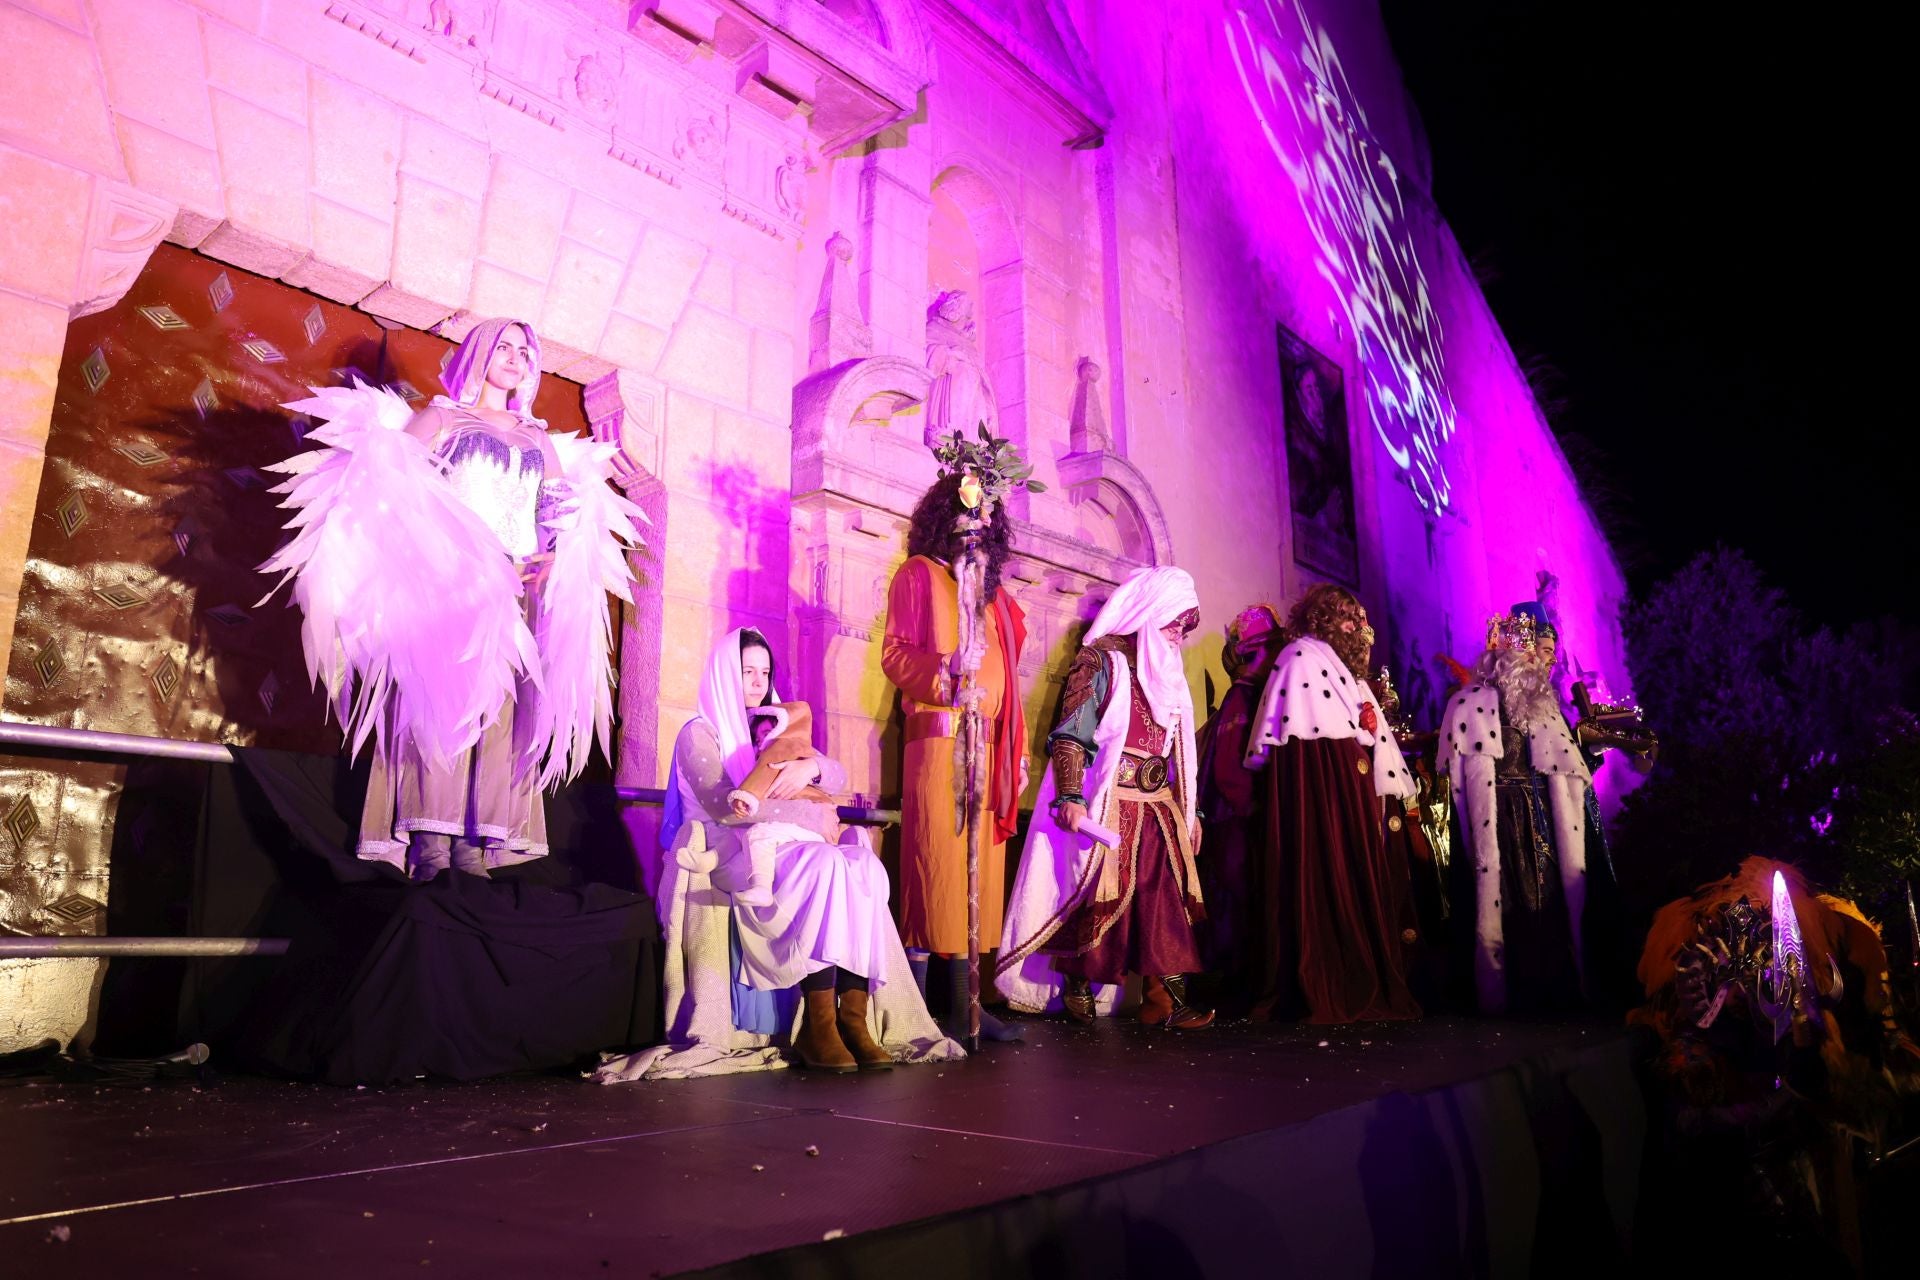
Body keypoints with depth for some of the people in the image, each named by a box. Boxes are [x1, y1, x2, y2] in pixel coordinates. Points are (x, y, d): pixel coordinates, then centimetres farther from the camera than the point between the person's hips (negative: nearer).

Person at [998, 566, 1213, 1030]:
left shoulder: (1168, 671, 18)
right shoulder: (1102, 660, -4)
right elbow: (1070, 734, -12)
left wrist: (1188, 811, 18)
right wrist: (1071, 797, -22)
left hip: (1159, 805, 7)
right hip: (1108, 804, -7)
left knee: (1166, 896, 1)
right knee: (1102, 894, -4)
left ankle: (1164, 995, 3)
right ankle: (1076, 988, 11)